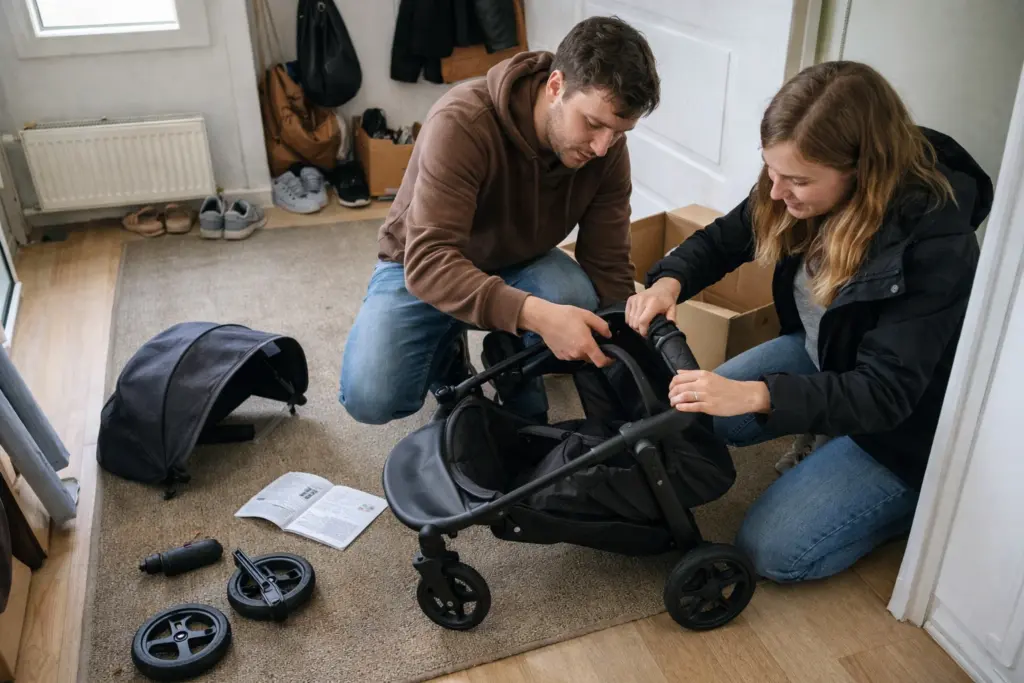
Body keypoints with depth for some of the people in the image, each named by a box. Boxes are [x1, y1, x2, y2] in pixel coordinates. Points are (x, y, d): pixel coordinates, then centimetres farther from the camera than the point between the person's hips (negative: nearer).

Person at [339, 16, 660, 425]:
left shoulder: (607, 149, -18)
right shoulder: (462, 123, -34)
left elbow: (609, 267, -13)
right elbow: (428, 262, -41)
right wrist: (535, 314, -54)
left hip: (518, 264, 3)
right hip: (420, 267, -2)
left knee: (577, 299, -32)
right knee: (370, 397, -24)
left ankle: (527, 414, -2)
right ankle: (447, 351, 10)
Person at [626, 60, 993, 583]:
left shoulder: (934, 241, -35)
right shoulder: (792, 193, -17)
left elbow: (886, 393, -35)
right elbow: (722, 239, -1)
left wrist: (753, 395, -45)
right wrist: (669, 280, -22)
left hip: (903, 423, -6)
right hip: (819, 355, 7)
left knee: (772, 551, -12)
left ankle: (919, 498, 10)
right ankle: (828, 443, 16)